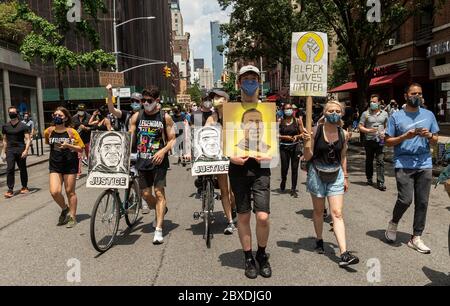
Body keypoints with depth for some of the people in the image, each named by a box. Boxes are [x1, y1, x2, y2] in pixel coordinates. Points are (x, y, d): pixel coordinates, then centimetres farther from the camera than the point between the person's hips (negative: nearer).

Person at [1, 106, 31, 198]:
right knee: (10, 169, -7)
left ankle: (24, 187, 22)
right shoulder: (5, 126, 11)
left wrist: (26, 150, -16)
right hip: (10, 150, 2)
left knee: (23, 169, 7)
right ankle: (10, 190, -5)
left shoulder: (23, 126, -1)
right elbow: (5, 140, 18)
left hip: (21, 150, -2)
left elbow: (28, 139, -4)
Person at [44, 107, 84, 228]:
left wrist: (68, 146, -21)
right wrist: (56, 154, 14)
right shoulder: (49, 131, 0)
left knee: (70, 191, 5)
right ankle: (65, 209, 20)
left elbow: (80, 149, -7)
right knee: (54, 192, -10)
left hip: (70, 165, -2)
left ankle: (72, 216, 20)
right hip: (55, 165, 3)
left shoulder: (72, 132, -8)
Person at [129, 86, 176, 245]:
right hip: (142, 160, 4)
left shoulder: (165, 117, -1)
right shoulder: (136, 117, 6)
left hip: (159, 161, -3)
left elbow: (172, 139, -1)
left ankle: (158, 230, -3)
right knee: (146, 194, 8)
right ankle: (161, 210, 39)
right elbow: (130, 138, 8)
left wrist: (163, 151, -17)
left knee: (159, 192, -7)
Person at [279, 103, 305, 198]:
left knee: (295, 168, -1)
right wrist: (285, 137, -14)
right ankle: (283, 180, 36)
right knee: (284, 167, 3)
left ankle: (293, 189, 9)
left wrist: (297, 136, -14)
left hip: (295, 146, 0)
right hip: (284, 147, 0)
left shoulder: (297, 121, 4)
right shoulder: (280, 121, 3)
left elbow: (302, 133, 5)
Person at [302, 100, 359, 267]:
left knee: (337, 213, -4)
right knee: (319, 211, 14)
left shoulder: (343, 134, -2)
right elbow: (308, 157, -8)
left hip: (336, 176, 2)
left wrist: (345, 177, 12)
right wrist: (307, 142, -25)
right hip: (317, 174, -2)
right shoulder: (316, 131, -11)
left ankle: (344, 254, -7)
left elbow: (343, 156, 11)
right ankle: (319, 240, 36)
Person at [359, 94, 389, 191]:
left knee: (380, 161, -5)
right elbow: (360, 127, 1)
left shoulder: (384, 114, 10)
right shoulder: (366, 114, 2)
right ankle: (369, 178, 29)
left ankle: (380, 182, -4)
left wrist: (384, 132, -4)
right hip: (369, 141, 0)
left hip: (380, 141, 1)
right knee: (369, 161, 12)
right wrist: (369, 130, -16)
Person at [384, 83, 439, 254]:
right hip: (403, 164, -3)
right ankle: (393, 223, 18)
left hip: (425, 165, 4)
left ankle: (416, 238, 16)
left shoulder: (429, 115, 13)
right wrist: (405, 136, -13)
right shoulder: (396, 116, 3)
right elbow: (388, 141, 2)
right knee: (405, 200, -12)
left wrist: (429, 136, -6)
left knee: (422, 202, 5)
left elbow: (435, 141, 16)